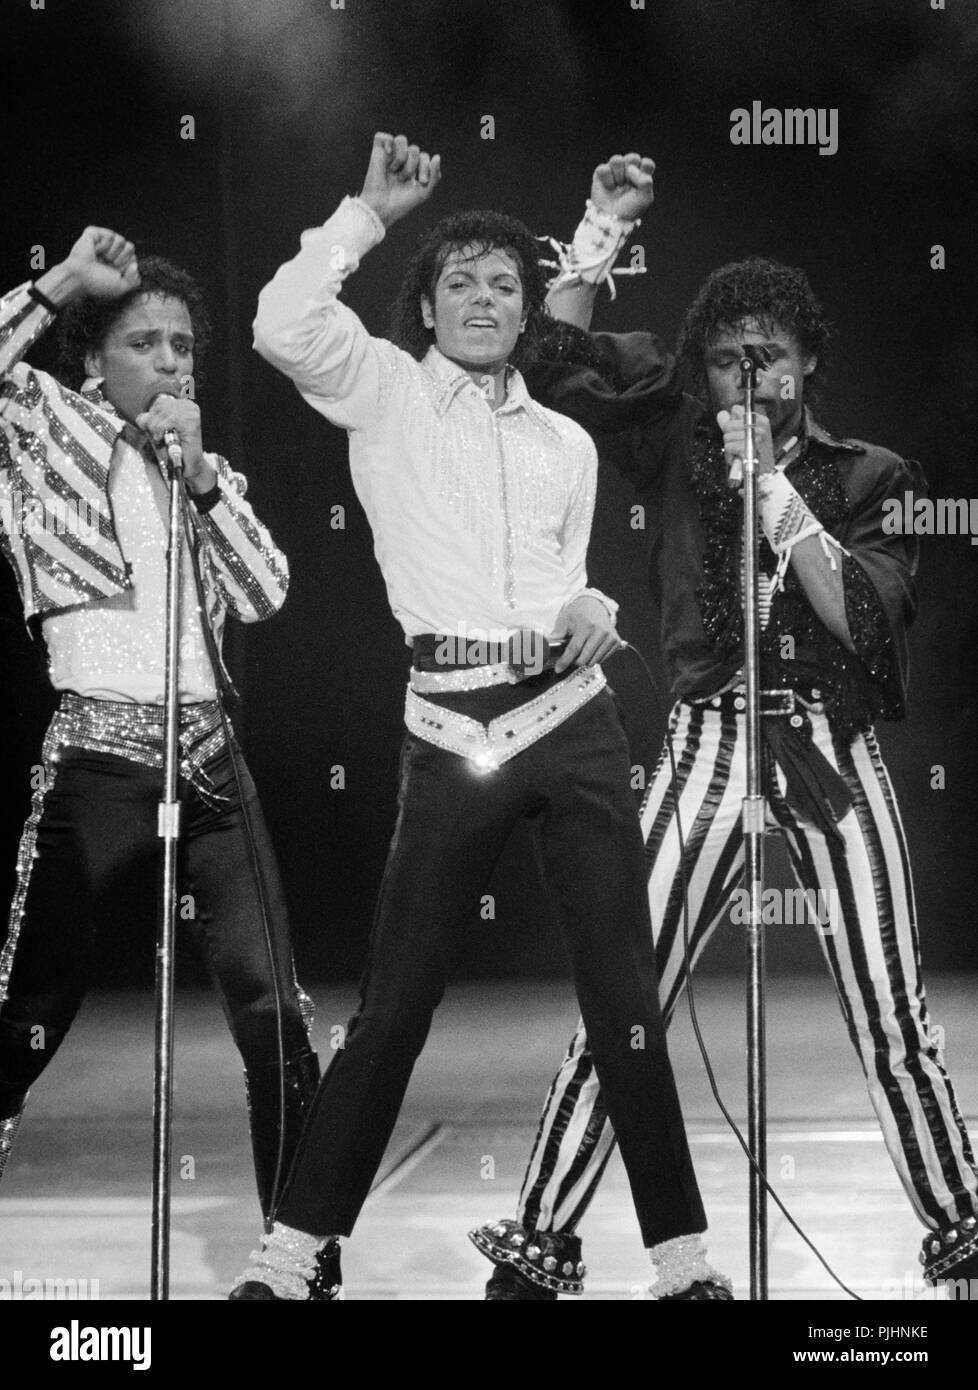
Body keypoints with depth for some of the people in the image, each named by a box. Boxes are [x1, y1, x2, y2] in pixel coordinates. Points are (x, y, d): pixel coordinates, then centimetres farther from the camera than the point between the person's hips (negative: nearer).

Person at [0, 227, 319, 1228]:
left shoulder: (205, 469, 17)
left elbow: (265, 593, 4)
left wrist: (201, 474, -4)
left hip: (208, 759, 4)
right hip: (97, 760, -4)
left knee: (275, 1014, -3)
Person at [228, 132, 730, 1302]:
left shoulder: (565, 444, 19)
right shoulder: (383, 392, 6)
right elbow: (284, 326, -13)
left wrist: (591, 610, 4)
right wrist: (370, 210, -6)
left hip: (573, 720, 3)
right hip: (452, 728, -3)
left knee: (625, 999, 1)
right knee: (392, 1007, -1)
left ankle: (682, 1258, 6)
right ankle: (297, 1254, 9)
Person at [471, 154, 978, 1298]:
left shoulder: (869, 478, 8)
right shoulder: (675, 445, 10)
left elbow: (866, 618, -6)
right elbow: (556, 367, 2)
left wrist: (775, 489, -10)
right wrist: (600, 234, -3)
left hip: (833, 752, 0)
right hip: (708, 743, 0)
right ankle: (537, 1234, -1)